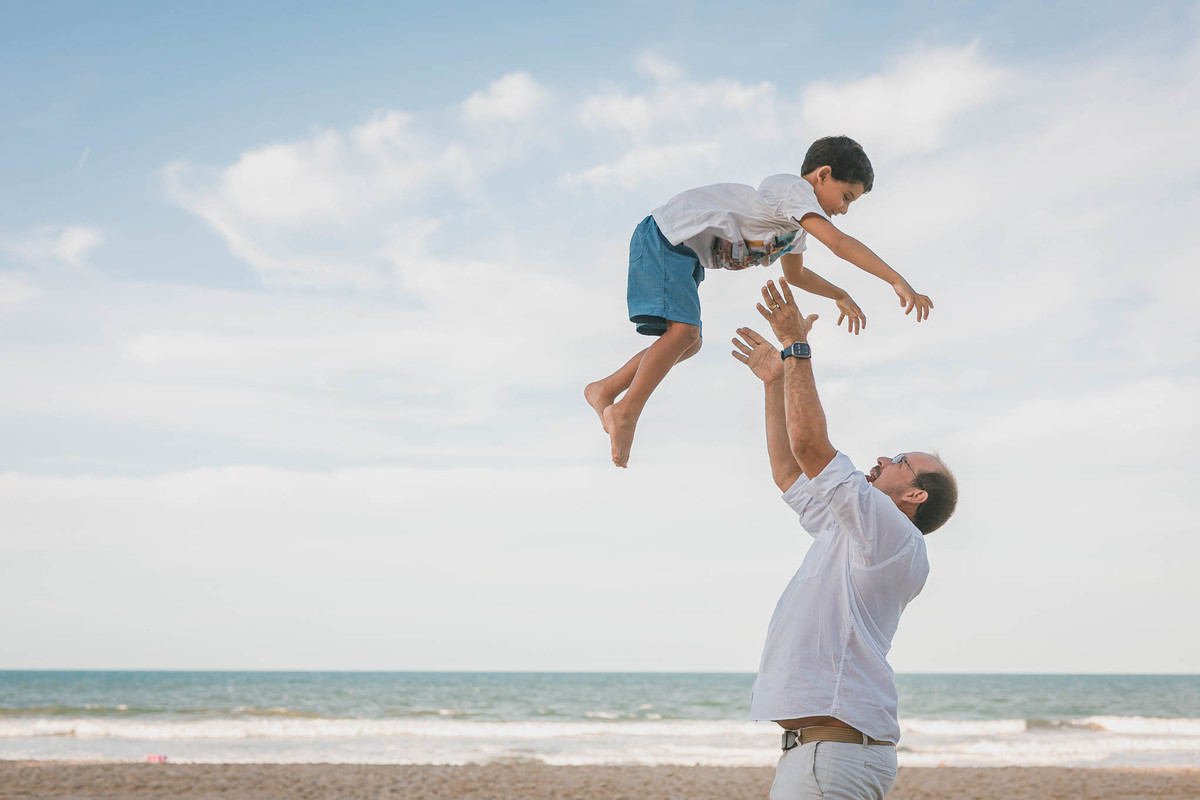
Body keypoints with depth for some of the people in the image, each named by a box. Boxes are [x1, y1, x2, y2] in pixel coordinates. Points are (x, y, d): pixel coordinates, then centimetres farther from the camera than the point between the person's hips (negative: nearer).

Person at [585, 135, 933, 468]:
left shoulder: (797, 219, 19)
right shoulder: (795, 190, -13)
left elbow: (795, 273, 36)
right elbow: (839, 243, -27)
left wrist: (840, 295, 28)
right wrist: (898, 281, -31)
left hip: (683, 253, 11)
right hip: (666, 237, -11)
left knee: (689, 343, 9)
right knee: (683, 330, -23)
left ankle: (605, 391, 15)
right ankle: (626, 411, -22)